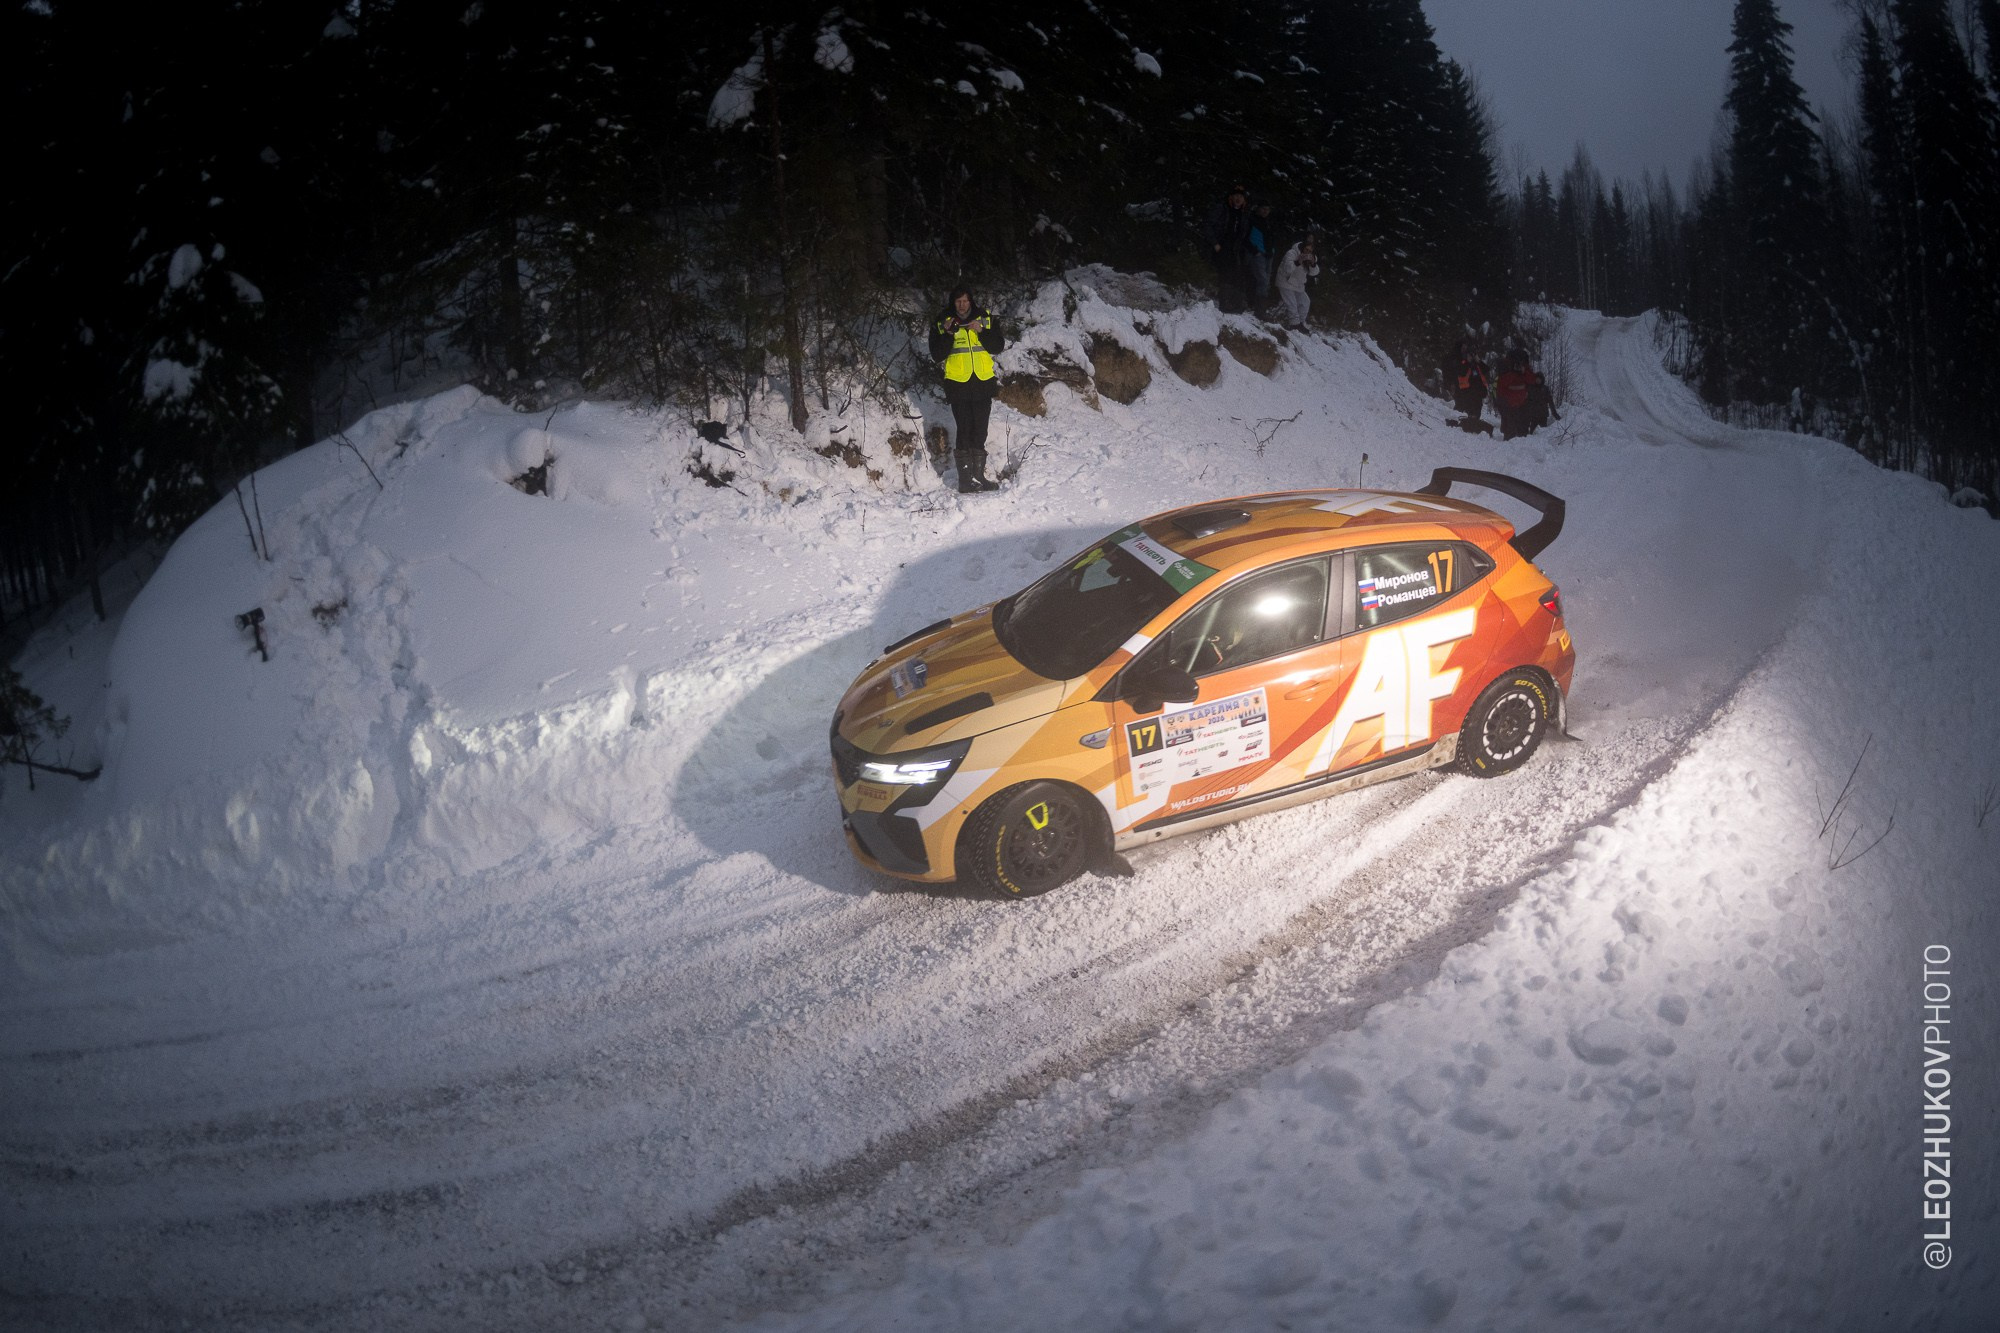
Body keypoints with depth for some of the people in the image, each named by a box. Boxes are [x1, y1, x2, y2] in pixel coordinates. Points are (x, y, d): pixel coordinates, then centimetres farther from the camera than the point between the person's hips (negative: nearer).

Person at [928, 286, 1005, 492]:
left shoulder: (985, 318, 7)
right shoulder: (941, 323, 2)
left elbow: (999, 346, 1)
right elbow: (937, 355, -4)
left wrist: (982, 331, -14)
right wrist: (948, 333, -18)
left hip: (983, 382, 2)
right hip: (958, 384, -2)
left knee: (980, 432, 6)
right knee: (964, 431, -7)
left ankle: (979, 476, 12)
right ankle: (965, 479, -6)